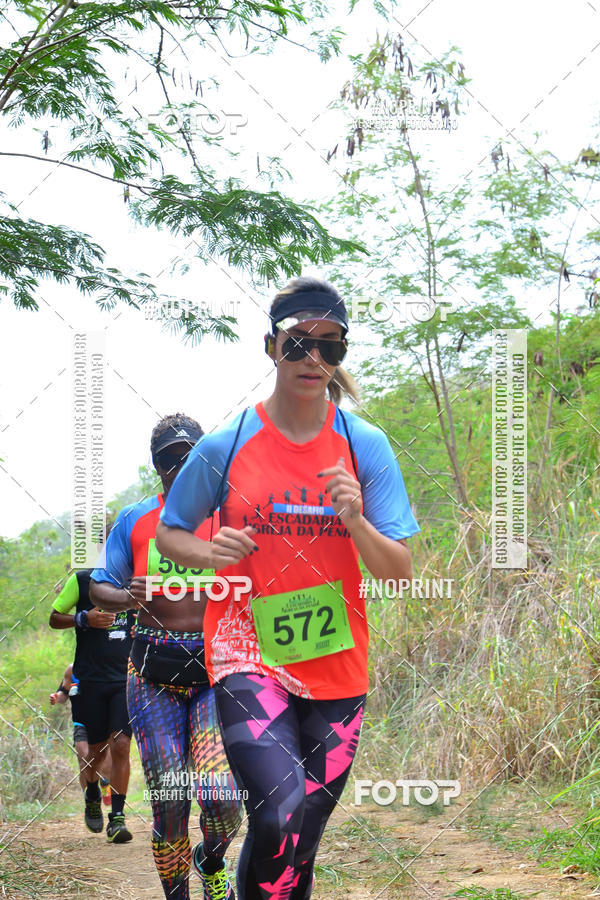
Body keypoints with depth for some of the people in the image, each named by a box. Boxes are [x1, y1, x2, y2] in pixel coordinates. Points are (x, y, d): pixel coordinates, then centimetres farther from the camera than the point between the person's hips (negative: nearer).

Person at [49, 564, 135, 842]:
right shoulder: (82, 579, -2)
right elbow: (54, 618, 2)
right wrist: (84, 619, -16)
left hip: (126, 679, 1)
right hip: (90, 680, -1)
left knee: (120, 745, -11)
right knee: (98, 748, 8)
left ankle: (117, 817, -7)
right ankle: (92, 795, 38)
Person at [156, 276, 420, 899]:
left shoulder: (365, 447, 0)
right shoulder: (225, 446, -3)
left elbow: (399, 572, 0)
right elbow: (167, 534, 10)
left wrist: (355, 520, -19)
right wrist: (209, 552, -12)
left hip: (336, 664, 3)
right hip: (248, 656, -2)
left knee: (303, 845, 8)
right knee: (280, 818, -24)